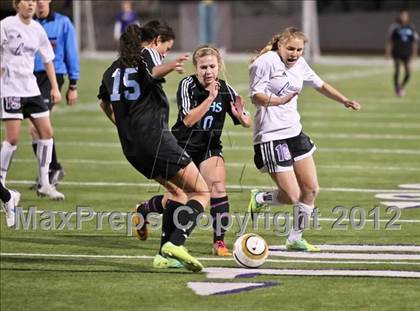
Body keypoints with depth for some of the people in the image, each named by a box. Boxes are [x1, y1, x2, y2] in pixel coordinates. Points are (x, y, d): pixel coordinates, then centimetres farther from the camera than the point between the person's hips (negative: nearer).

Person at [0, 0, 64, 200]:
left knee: (46, 131, 1)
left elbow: (47, 59, 16)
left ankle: (44, 184, 9)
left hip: (31, 89, 6)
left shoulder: (37, 29, 8)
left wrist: (55, 88, 13)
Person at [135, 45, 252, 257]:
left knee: (218, 186, -22)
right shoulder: (187, 85, -18)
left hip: (210, 148, 2)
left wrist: (240, 115, -29)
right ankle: (142, 211, 37)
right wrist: (210, 97, -36)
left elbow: (247, 123, -6)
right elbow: (188, 120, -30)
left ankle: (219, 242, -15)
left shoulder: (225, 90, -9)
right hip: (183, 147, -2)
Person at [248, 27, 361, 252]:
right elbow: (255, 97, -17)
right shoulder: (266, 62, -13)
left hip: (294, 132, 8)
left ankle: (295, 238, 22)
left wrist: (344, 101, 18)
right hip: (271, 136, -8)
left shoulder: (299, 65, 10)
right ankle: (258, 198, 21)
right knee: (291, 196, -10)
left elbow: (320, 85, 26)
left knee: (311, 189, 6)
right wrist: (278, 101, -35)